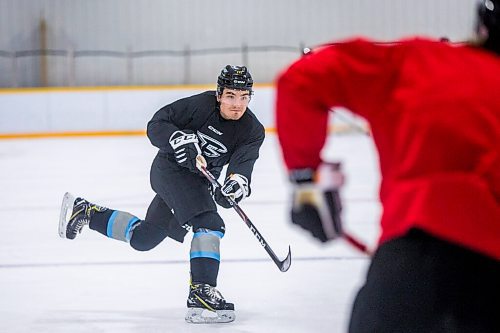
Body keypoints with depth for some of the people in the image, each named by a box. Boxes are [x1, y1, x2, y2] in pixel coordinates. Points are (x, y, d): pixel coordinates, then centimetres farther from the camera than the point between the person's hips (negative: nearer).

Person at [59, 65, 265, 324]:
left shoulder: (253, 131, -9)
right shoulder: (200, 105, -19)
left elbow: (242, 165, -23)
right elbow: (155, 126, -17)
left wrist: (237, 182, -45)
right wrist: (180, 139, -35)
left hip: (198, 181, 6)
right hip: (171, 169, -6)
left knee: (143, 238, 17)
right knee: (208, 223, -26)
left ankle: (85, 212, 34)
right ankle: (201, 293, -30)